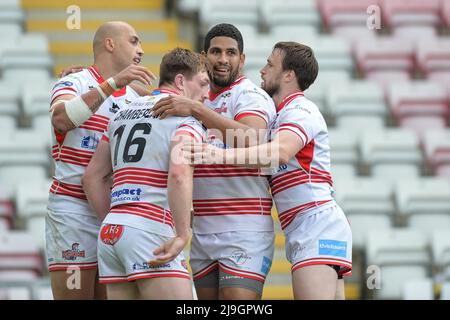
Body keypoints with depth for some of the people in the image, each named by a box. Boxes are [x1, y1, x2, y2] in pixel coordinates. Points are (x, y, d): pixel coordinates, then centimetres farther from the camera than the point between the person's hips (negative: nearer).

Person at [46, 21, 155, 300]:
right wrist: (112, 84, -32)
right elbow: (61, 120, -27)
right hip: (74, 209, -6)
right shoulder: (75, 84, -3)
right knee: (75, 295, -8)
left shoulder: (134, 99, 16)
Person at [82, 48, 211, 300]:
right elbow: (179, 173, -21)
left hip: (110, 231, 8)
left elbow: (93, 176, 23)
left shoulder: (125, 112, 22)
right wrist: (182, 235, -19)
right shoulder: (186, 118, -2)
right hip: (150, 231, -8)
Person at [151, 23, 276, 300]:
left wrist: (195, 109, -30)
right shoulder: (199, 99, 18)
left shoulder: (251, 96, -5)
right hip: (201, 232, 7)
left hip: (244, 230, -7)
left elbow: (252, 142, -25)